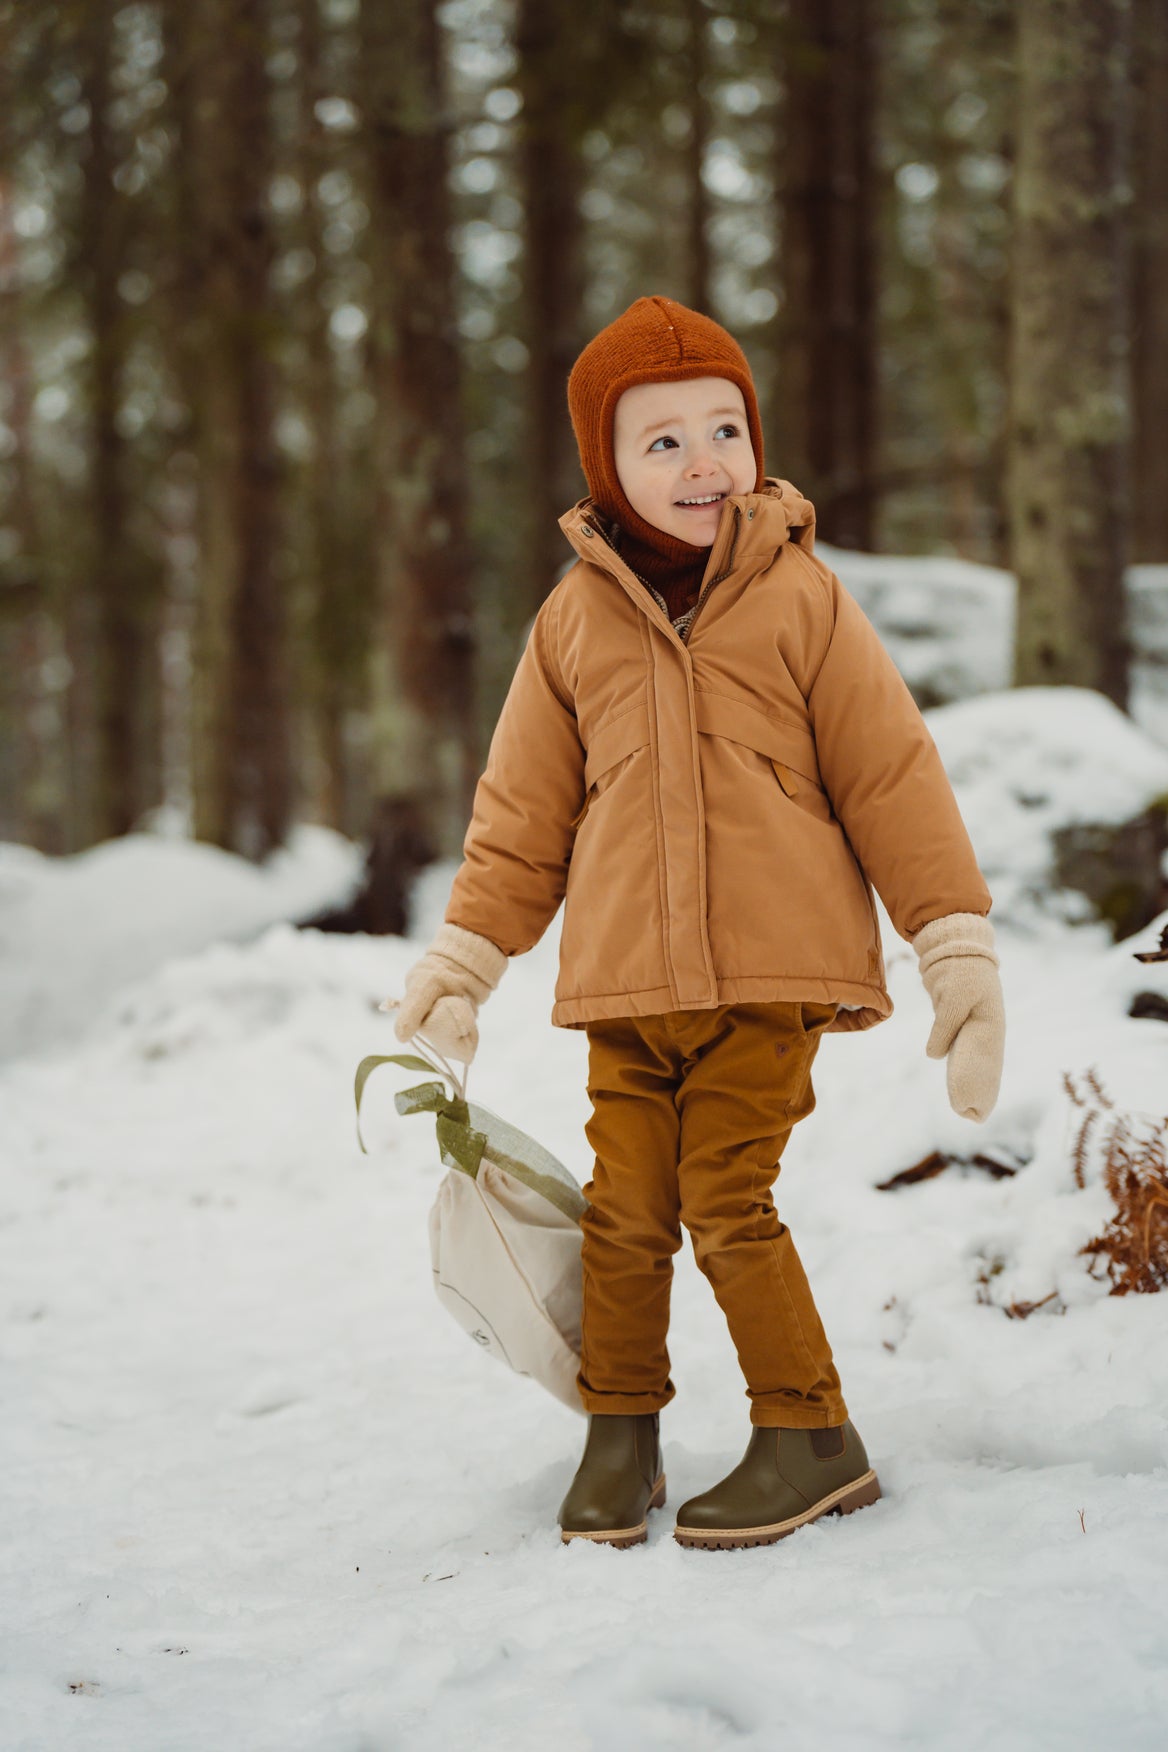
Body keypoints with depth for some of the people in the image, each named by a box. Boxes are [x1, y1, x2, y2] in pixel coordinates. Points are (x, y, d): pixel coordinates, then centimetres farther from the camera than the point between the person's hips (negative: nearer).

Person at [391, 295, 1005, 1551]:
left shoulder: (800, 598, 1)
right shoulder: (575, 618, 7)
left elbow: (892, 777, 2)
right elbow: (523, 809, 14)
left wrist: (958, 945, 0)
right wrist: (462, 958, 12)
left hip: (773, 973, -3)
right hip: (624, 983, 3)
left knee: (727, 1199, -6)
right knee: (624, 1206, 2)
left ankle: (810, 1437, 7)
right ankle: (619, 1436, 19)